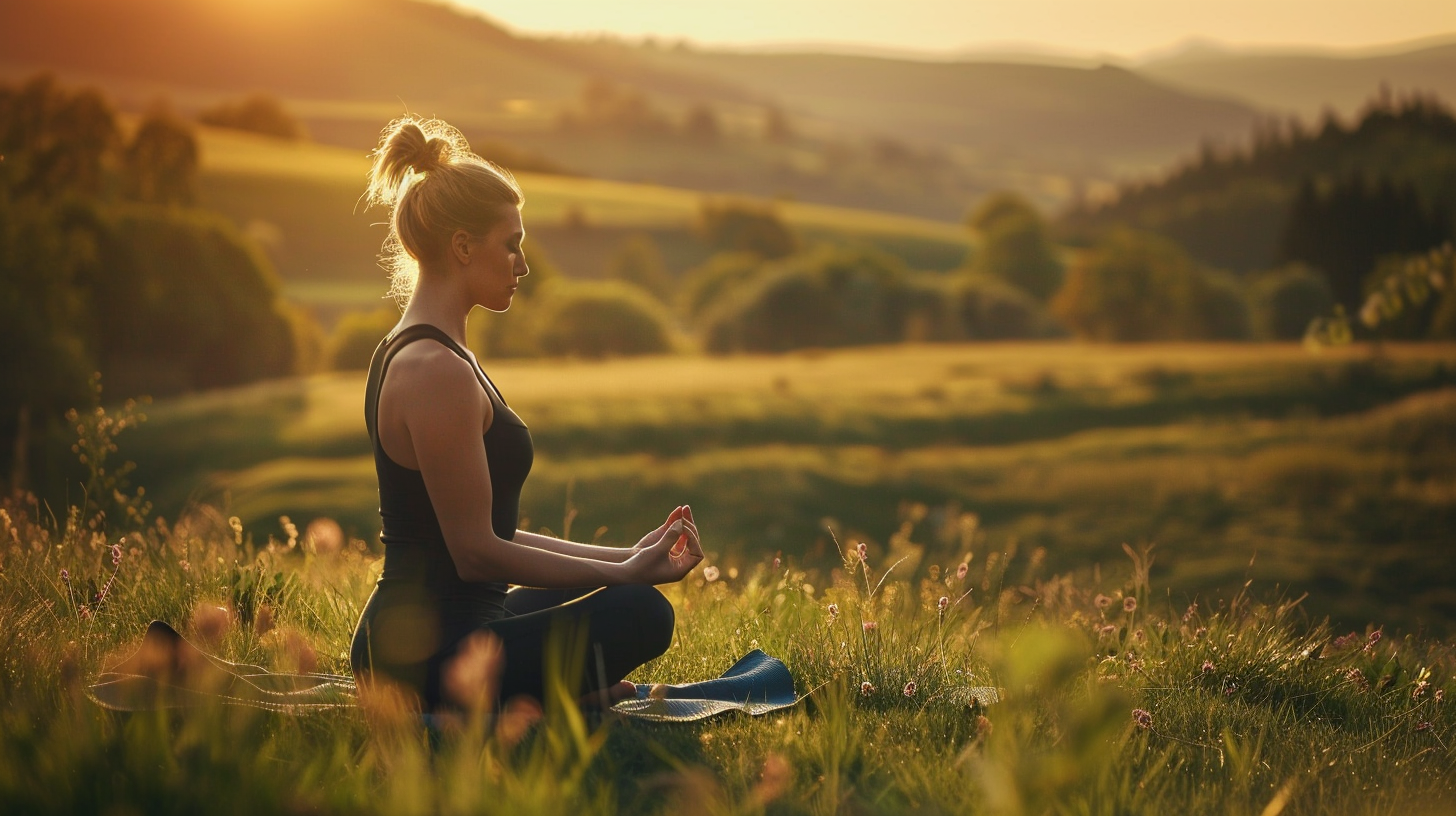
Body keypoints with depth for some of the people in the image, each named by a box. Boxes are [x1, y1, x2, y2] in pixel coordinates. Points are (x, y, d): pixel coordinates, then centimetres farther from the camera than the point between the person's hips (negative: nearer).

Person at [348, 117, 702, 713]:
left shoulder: (407, 352, 13)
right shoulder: (438, 371, -19)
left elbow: (487, 532, 15)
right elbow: (477, 552, -20)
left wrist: (627, 558, 11)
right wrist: (625, 572, -11)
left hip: (403, 641, 10)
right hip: (429, 659, -10)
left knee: (597, 589, 26)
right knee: (641, 613, -15)